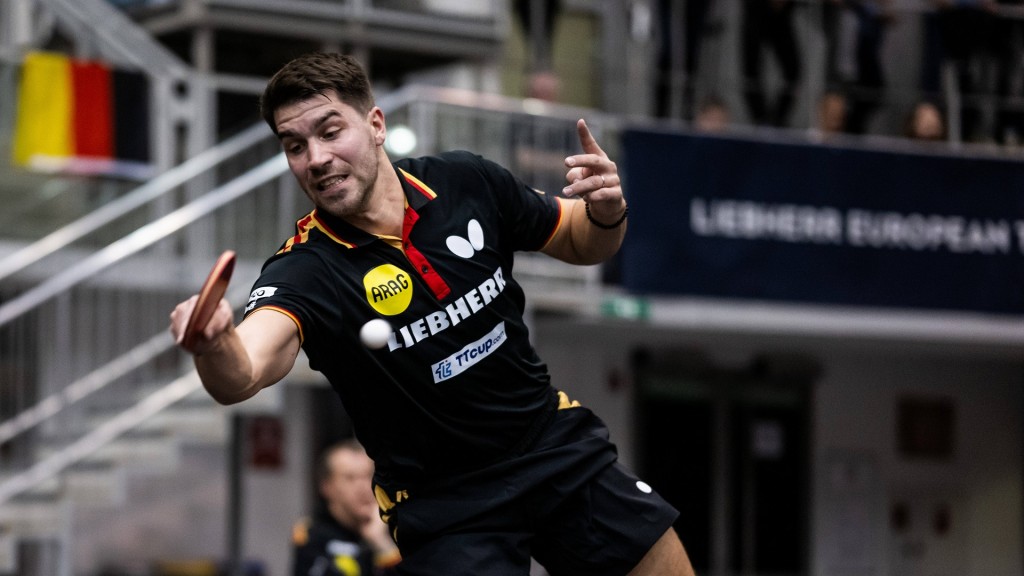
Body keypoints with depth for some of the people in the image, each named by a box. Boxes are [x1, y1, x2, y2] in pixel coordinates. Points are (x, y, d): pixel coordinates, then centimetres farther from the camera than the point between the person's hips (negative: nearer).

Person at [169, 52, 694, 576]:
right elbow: (243, 375, -40)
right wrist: (214, 341, -63)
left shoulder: (467, 181, -8)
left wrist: (606, 213, -15)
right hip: (444, 508, -3)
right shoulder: (304, 272, -20)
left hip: (559, 445, 4)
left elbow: (582, 245, 8)